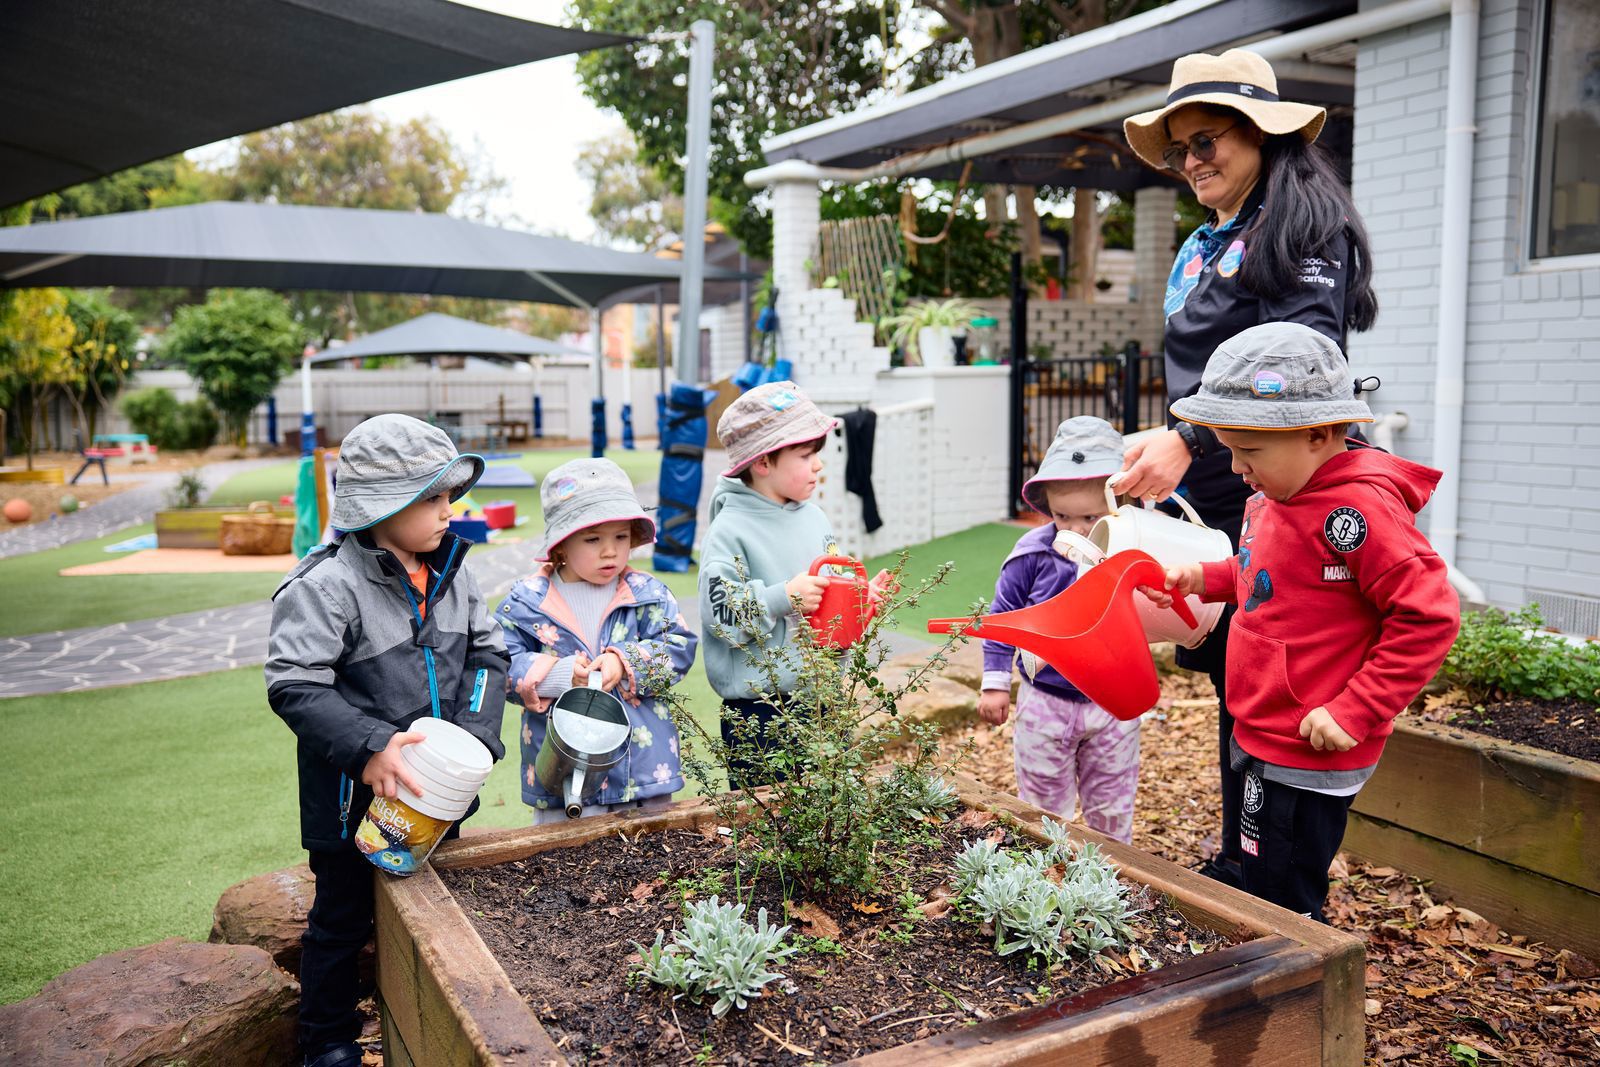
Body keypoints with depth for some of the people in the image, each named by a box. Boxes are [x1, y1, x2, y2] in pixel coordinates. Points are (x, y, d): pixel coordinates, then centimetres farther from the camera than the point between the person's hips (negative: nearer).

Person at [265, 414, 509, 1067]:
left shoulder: (451, 572, 0)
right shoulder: (328, 586, -21)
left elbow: (487, 652, 3)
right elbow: (294, 685, -24)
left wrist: (476, 731, -11)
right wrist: (368, 747, -32)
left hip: (435, 791, 6)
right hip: (355, 798, -6)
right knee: (343, 921, 13)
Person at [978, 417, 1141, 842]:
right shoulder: (1033, 555, -13)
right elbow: (1003, 616, -3)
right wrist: (995, 683, -3)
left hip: (1113, 704, 1)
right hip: (1046, 701, -1)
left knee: (1112, 810, 17)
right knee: (1044, 808, 14)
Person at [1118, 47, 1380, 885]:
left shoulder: (1306, 228, -7)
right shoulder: (1201, 247, 19)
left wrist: (1188, 441, -28)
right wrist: (1162, 459, 19)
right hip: (1209, 501, 8)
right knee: (1230, 681, 14)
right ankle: (1236, 865, 28)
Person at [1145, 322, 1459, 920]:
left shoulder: (1359, 509, -23)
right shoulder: (1275, 496, 6)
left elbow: (1428, 615, -24)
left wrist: (1355, 711, -22)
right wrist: (1204, 579, 8)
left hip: (1307, 756, -9)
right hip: (1259, 739, 9)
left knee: (1281, 910, 2)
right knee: (1257, 896, 22)